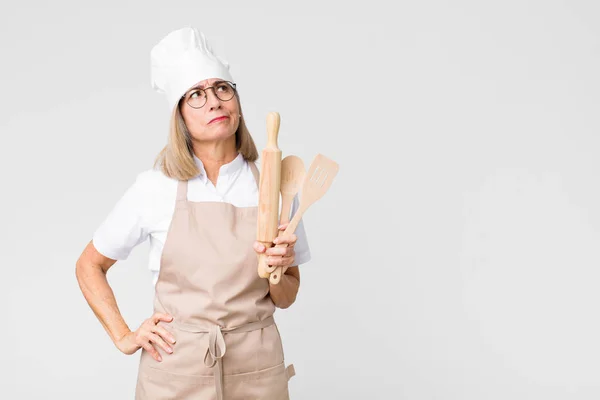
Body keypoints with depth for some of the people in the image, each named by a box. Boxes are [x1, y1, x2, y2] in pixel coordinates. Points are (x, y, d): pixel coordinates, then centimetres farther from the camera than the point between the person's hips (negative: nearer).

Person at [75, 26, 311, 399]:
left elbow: (285, 298, 4)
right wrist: (124, 337, -3)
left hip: (256, 370, 1)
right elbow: (89, 267, 7)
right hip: (174, 367, -1)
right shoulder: (155, 187, -7)